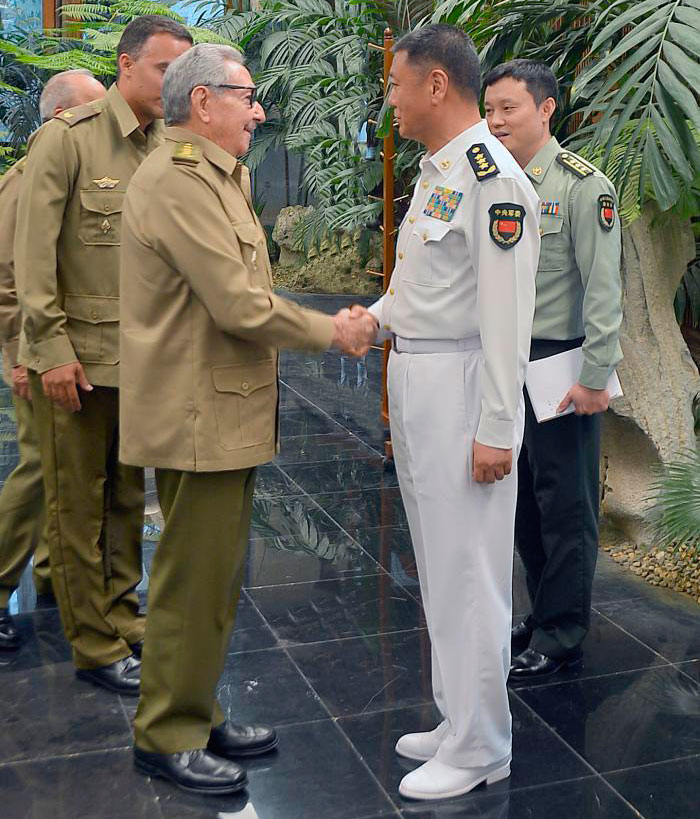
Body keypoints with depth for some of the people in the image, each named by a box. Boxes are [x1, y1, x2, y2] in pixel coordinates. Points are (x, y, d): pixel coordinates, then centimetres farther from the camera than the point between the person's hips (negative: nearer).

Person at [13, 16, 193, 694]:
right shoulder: (67, 138, -9)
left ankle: (121, 615, 32)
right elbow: (34, 252, -12)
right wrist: (52, 348, -15)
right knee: (78, 505, 5)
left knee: (128, 497, 16)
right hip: (77, 356, -5)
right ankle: (95, 647, 16)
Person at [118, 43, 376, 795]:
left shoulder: (211, 177, 18)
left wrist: (324, 327, 6)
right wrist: (330, 331, -10)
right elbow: (240, 306, -22)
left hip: (222, 414, 11)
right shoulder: (179, 182, -17)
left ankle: (196, 714, 30)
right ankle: (165, 738, 14)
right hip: (198, 418, -10)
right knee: (193, 583, 0)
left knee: (215, 577, 17)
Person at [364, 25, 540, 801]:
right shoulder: (435, 170, 13)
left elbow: (506, 314, -20)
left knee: (468, 570, -1)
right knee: (437, 564, 17)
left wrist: (495, 430, -21)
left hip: (460, 386, -10)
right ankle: (460, 719, 31)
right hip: (412, 379, 10)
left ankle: (478, 749, 13)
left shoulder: (493, 179, -17)